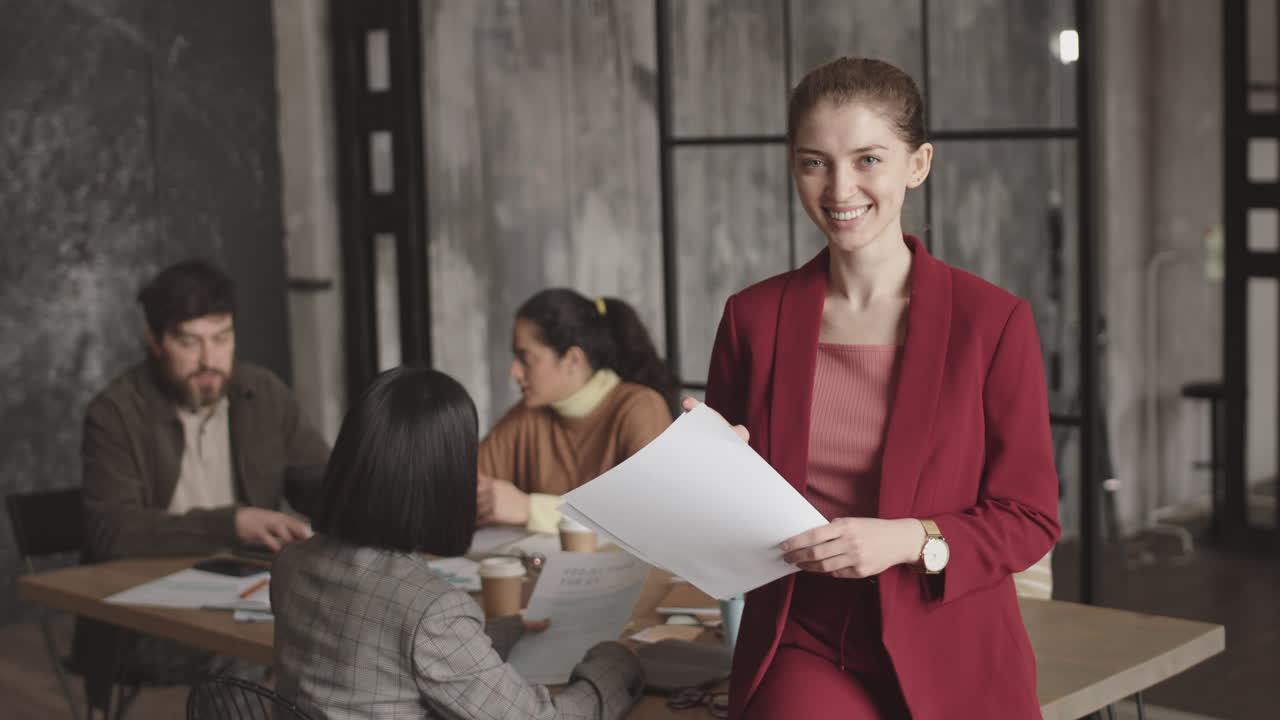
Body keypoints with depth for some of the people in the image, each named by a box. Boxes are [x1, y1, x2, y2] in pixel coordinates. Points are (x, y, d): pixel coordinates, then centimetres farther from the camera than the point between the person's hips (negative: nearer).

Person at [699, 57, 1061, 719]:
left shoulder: (994, 321, -2)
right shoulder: (752, 317, 5)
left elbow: (1029, 520, 0)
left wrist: (911, 540, -16)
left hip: (951, 662, 0)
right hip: (802, 646, 0)